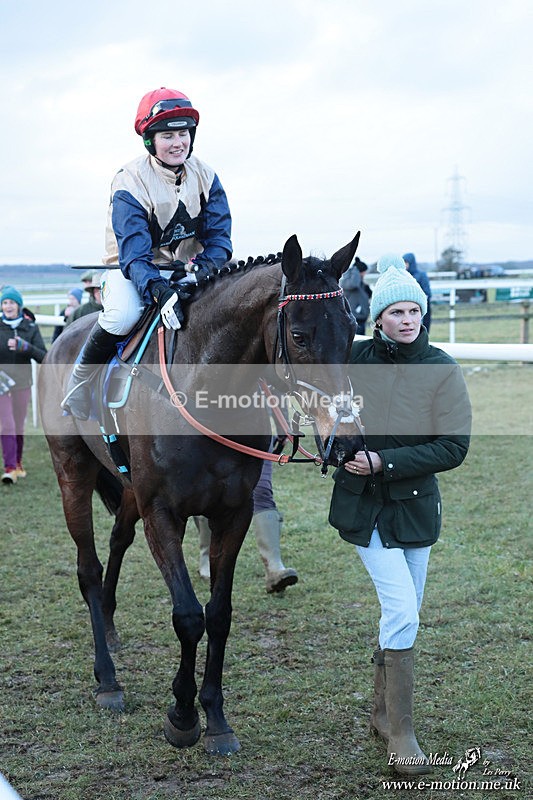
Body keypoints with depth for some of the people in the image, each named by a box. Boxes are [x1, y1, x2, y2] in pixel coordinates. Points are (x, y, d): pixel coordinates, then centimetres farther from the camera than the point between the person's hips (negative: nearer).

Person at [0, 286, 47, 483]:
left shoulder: (31, 327, 0)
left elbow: (43, 357, -6)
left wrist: (26, 347, -23)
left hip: (22, 383, 2)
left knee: (18, 427, 12)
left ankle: (17, 463, 30)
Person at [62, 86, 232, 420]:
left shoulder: (205, 176, -3)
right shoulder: (130, 183, -18)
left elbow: (219, 235, -5)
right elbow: (134, 254, -27)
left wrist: (204, 269, -27)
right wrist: (159, 291, -45)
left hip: (189, 269, 5)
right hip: (135, 269, -4)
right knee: (123, 315, -35)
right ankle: (81, 376, -9)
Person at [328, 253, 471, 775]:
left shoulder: (442, 370, -7)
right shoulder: (353, 359, -6)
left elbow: (453, 448, -14)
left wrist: (384, 461, -21)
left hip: (415, 502, 2)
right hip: (362, 503, -2)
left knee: (404, 615, 13)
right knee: (402, 610, -12)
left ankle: (382, 713, 34)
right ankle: (401, 732, 1)